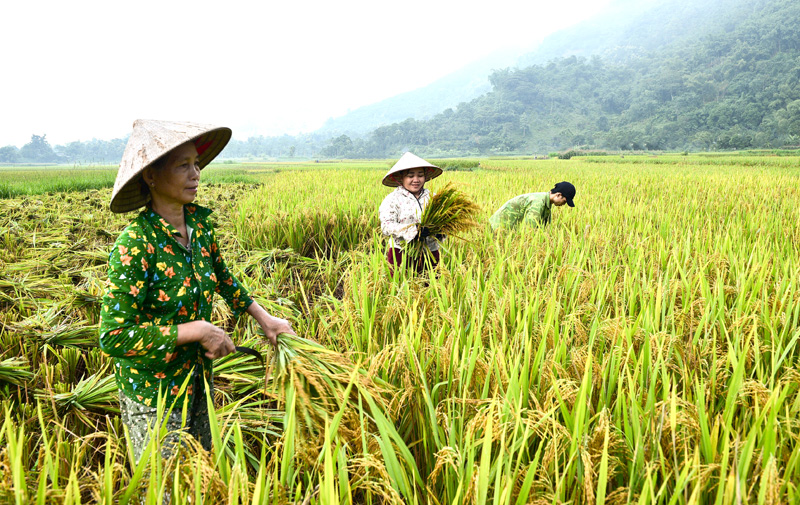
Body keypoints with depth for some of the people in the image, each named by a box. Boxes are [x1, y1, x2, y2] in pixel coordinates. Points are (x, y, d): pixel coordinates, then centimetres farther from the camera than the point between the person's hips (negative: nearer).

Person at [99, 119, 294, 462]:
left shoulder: (198, 221, -5)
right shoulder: (135, 244, -26)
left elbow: (220, 275, 14)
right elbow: (114, 337, -27)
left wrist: (264, 318, 11)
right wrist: (198, 330, -25)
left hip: (199, 378, 6)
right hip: (153, 392, -6)